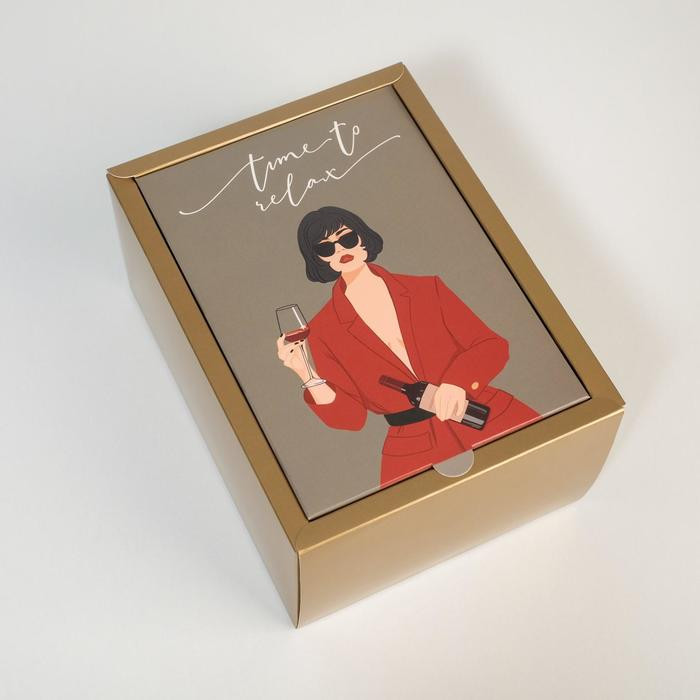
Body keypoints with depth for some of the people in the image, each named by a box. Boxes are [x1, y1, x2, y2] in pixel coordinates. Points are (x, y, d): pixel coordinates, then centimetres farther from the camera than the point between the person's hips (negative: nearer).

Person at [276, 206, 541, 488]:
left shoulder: (427, 289, 5)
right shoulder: (322, 332, 2)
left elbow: (493, 345, 3)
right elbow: (349, 417, 1)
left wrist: (457, 382, -16)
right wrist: (308, 374, -14)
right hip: (416, 457, -1)